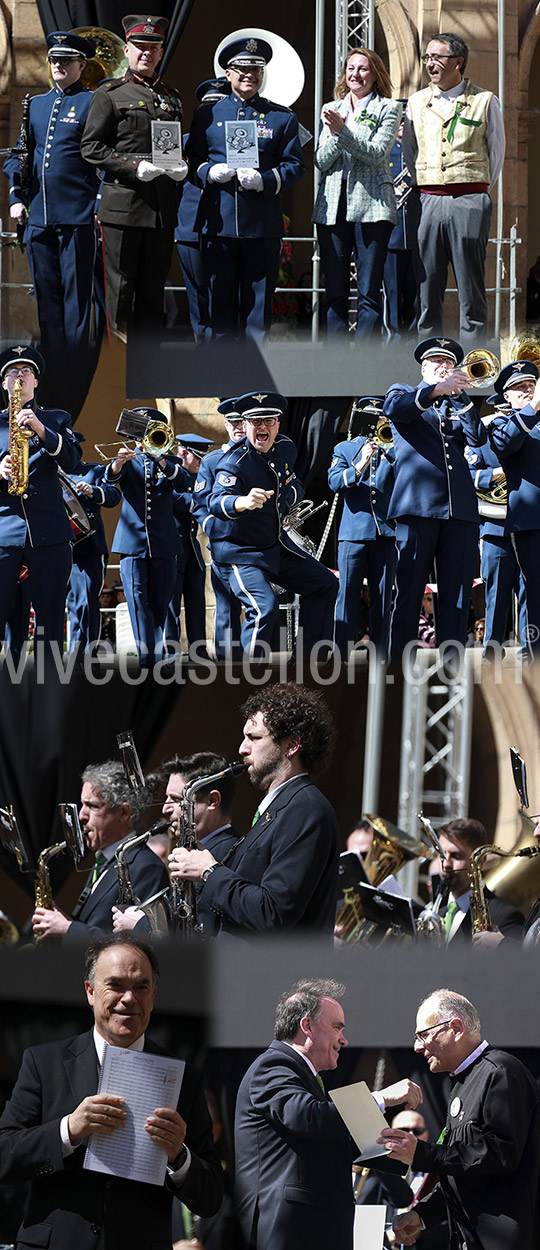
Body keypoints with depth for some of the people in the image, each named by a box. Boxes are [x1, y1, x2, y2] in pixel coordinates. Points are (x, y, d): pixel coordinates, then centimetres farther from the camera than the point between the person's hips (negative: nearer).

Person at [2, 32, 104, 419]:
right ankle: (51, 385, 13)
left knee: (78, 302, -5)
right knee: (47, 301, 8)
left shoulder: (92, 103, 0)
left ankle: (74, 394, -3)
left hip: (78, 217, -6)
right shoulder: (36, 105, 18)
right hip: (38, 216, 6)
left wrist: (101, 206, -12)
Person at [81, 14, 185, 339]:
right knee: (120, 287, -4)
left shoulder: (172, 98, 17)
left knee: (153, 287, 7)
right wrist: (135, 167, -16)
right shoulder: (110, 94, 1)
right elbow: (91, 147, -4)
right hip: (123, 201, -5)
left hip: (162, 209, 5)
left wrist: (183, 166, 1)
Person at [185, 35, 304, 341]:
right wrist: (209, 172, -10)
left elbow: (294, 166, 5)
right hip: (218, 222, 1)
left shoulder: (283, 118, 8)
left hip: (263, 225, -1)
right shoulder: (207, 115, 12)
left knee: (258, 303, 1)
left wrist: (264, 180, -14)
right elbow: (192, 158, 12)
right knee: (220, 303, 3)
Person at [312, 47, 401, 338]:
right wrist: (334, 136, -10)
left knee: (369, 293, -5)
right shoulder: (331, 110, 17)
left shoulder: (388, 109, 6)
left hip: (370, 205, -3)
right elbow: (321, 161, 9)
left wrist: (343, 132, -17)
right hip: (333, 206, 3)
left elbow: (377, 154, -7)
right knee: (335, 292, 3)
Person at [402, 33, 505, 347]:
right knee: (427, 289, 1)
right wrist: (423, 196, 12)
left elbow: (496, 155, 10)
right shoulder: (416, 103, 13)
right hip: (428, 201, 3)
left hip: (469, 202, -3)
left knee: (471, 291, -3)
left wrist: (476, 197, 10)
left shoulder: (485, 102, 5)